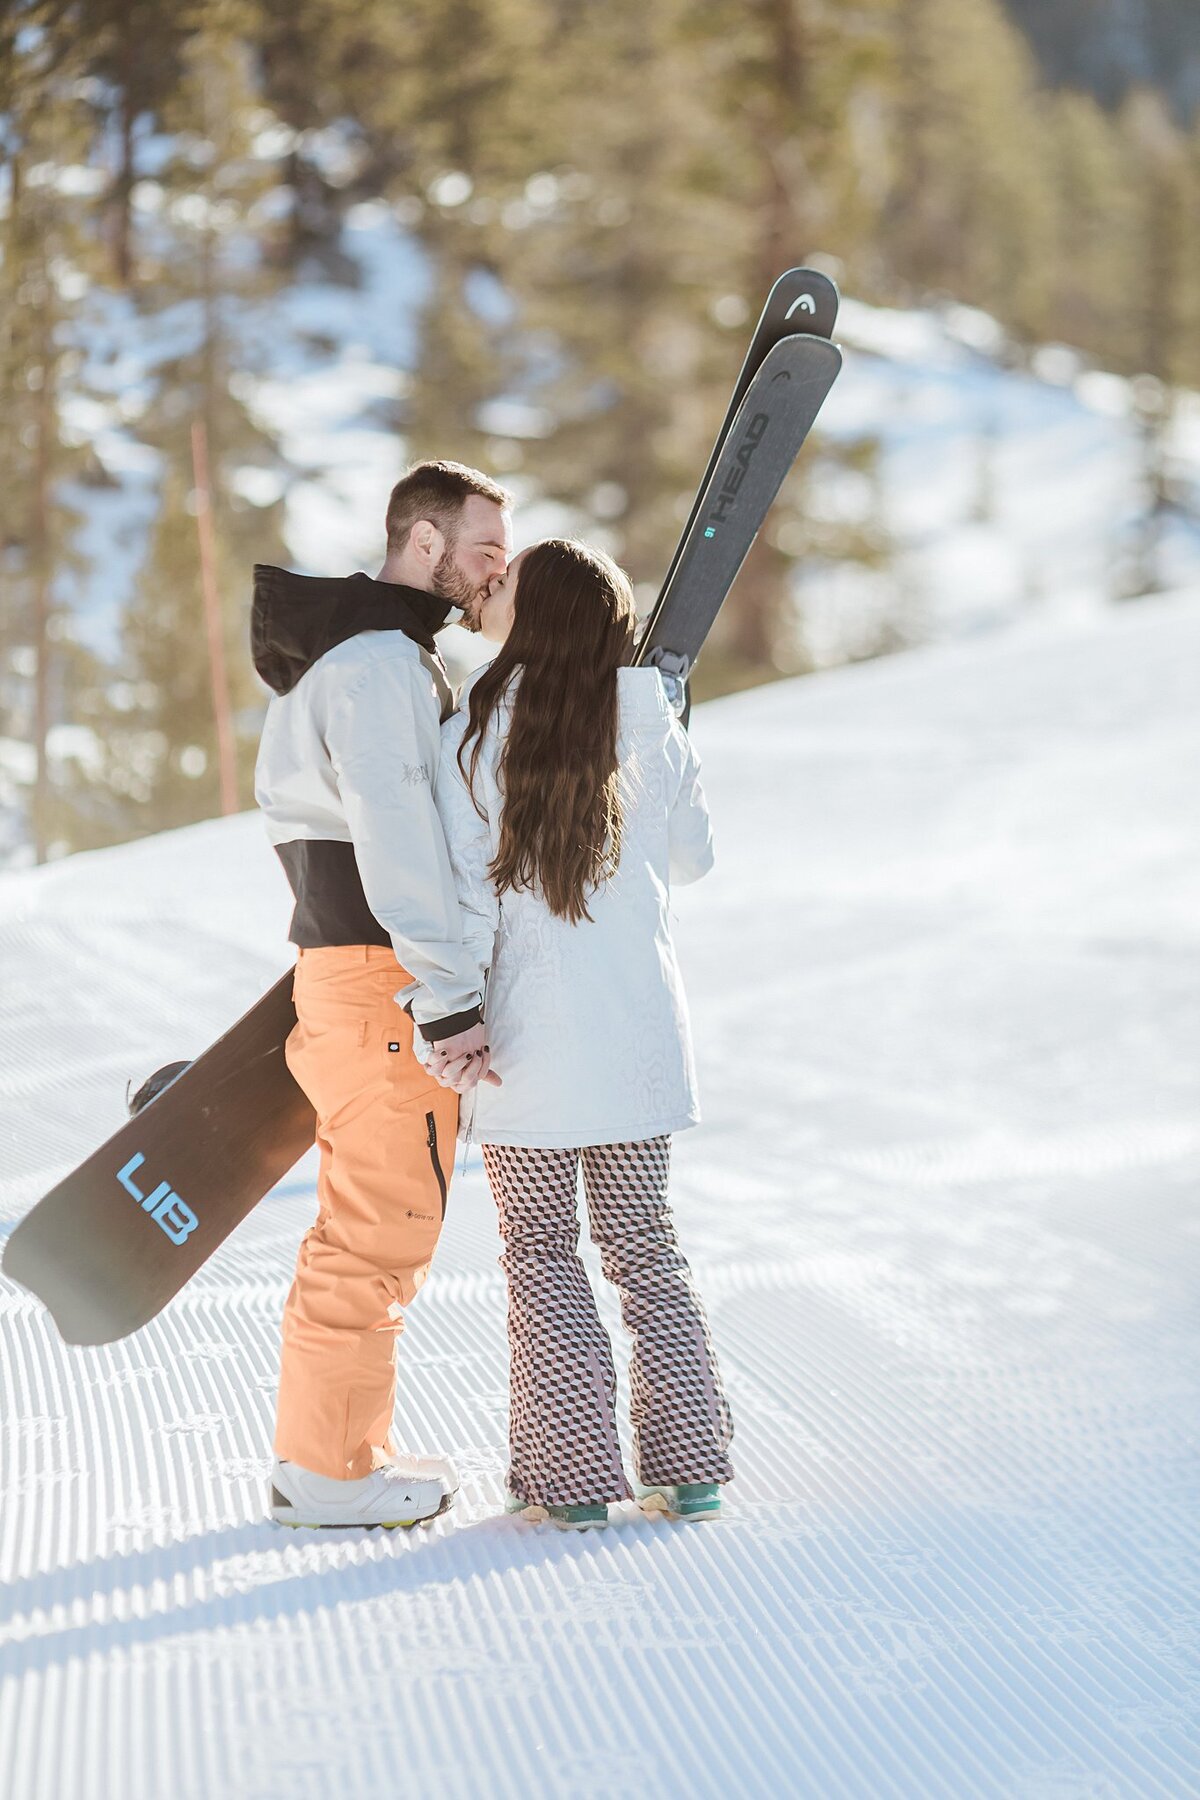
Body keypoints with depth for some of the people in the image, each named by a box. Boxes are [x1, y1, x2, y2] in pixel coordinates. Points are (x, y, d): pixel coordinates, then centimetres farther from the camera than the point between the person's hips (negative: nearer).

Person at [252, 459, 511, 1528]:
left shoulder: (390, 658, 19)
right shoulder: (376, 664, -15)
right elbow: (397, 839, -24)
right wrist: (451, 1001, -26)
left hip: (346, 968, 11)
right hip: (386, 985, -11)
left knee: (365, 1225, 16)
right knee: (382, 1230, -5)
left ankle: (325, 1451, 23)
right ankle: (328, 1471, 1)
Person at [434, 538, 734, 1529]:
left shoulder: (471, 739, -10)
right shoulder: (652, 732, -1)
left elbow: (464, 899, -13)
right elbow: (694, 858, 14)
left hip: (531, 1038, -3)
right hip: (640, 1030, 3)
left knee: (542, 1260, 7)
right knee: (645, 1247, 14)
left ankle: (575, 1475, 6)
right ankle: (690, 1463, 13)